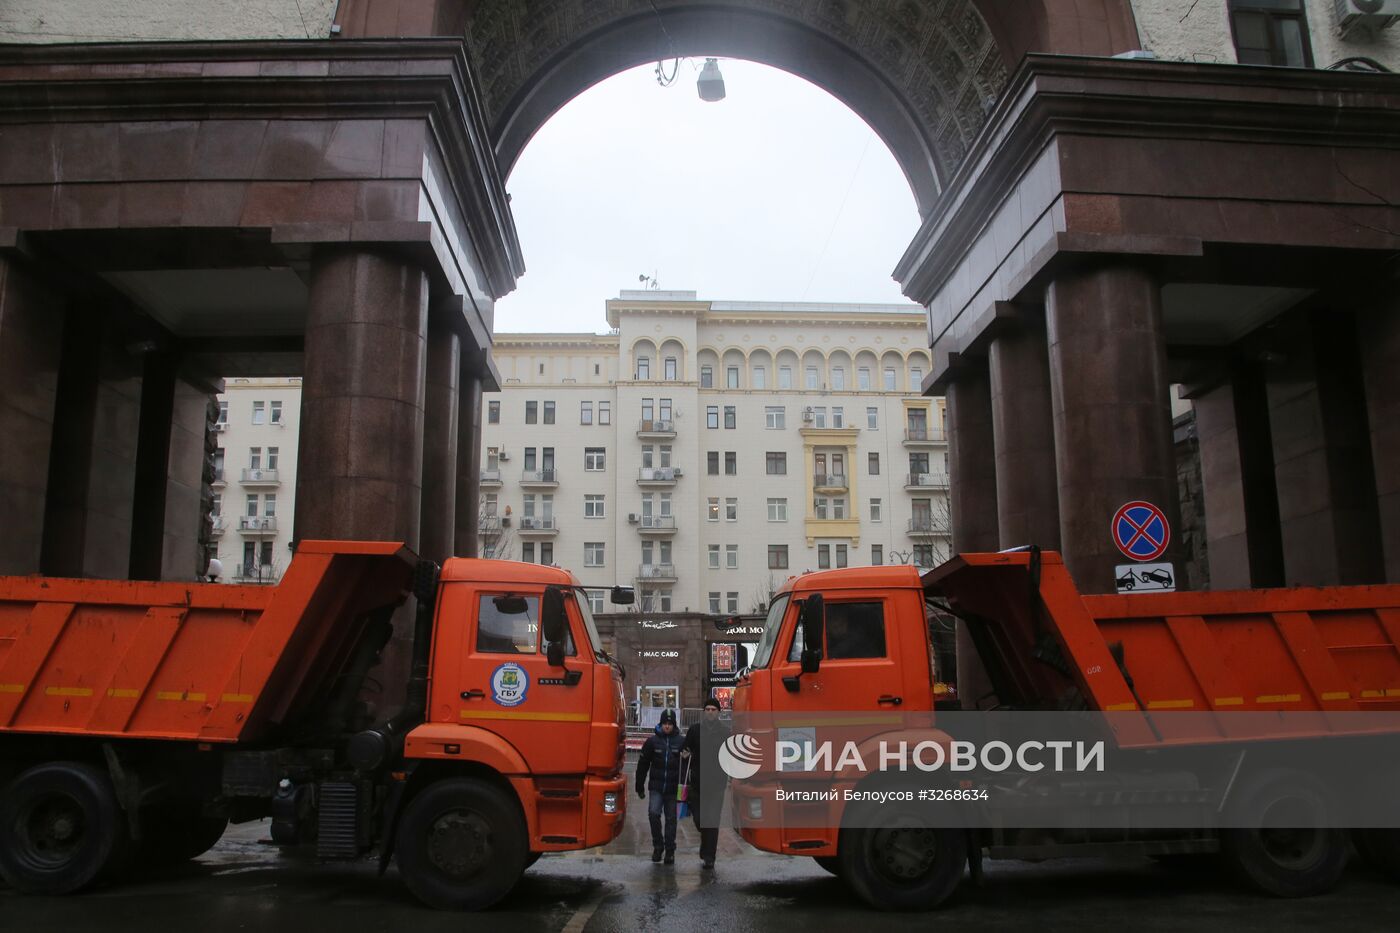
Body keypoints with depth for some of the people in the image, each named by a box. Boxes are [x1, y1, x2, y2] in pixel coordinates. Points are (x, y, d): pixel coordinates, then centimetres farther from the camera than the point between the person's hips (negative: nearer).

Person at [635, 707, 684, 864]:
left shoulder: (681, 742, 1)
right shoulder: (652, 742, 2)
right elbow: (642, 765, 8)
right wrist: (640, 787, 8)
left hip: (673, 789, 0)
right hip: (656, 787, 0)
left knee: (671, 819, 6)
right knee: (653, 813, -14)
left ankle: (670, 851, 18)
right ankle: (658, 845, 5)